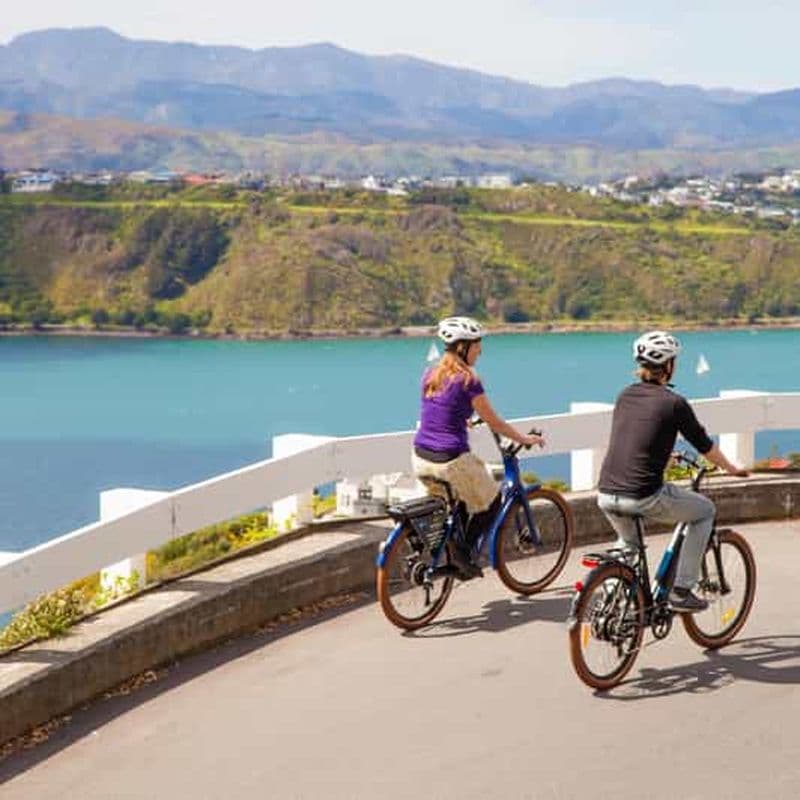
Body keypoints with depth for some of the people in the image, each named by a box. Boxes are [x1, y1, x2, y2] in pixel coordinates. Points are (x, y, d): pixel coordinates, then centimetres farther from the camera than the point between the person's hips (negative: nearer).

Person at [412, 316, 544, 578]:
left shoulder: (430, 376, 8)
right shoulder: (468, 380, -13)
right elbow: (493, 422, -6)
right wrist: (524, 439, 8)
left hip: (421, 458, 7)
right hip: (451, 460, -7)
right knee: (491, 502, 15)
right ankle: (462, 551, 4)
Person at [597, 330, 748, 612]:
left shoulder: (625, 395, 13)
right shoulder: (674, 403, -3)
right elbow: (706, 448, 8)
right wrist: (733, 470, 27)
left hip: (606, 497, 6)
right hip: (645, 498, -6)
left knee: (628, 543, 37)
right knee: (705, 510, 20)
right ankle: (681, 591, 16)